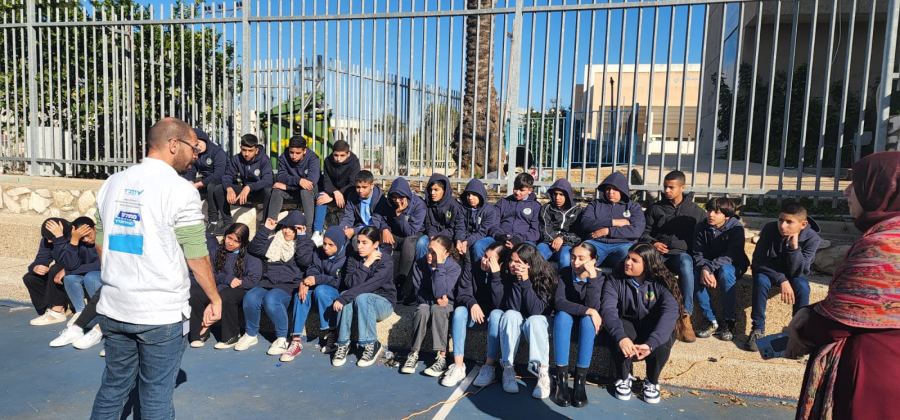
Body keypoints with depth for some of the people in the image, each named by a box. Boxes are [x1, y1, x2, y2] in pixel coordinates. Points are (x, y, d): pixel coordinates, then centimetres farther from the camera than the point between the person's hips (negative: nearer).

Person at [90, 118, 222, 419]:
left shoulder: (112, 183, 7)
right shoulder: (180, 190, -13)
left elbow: (100, 244, 15)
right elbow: (196, 257, -12)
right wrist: (215, 299, 0)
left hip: (113, 308, 6)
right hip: (161, 313, -6)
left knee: (113, 387, 19)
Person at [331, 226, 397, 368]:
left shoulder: (386, 262, -16)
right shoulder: (353, 259, -1)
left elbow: (368, 286, -29)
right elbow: (350, 283, -16)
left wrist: (342, 298, -34)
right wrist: (366, 265, -22)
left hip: (383, 303, -4)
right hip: (360, 305, 4)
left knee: (361, 297, -34)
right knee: (347, 297, -29)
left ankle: (371, 345, -22)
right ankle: (343, 344, -21)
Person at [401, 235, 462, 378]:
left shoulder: (454, 267, -16)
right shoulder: (420, 264, -5)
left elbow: (440, 292, -29)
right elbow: (419, 291, -2)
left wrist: (439, 265, -31)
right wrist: (435, 299, -19)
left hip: (446, 304, -2)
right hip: (426, 302, 3)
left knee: (437, 309, -37)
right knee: (422, 310, -33)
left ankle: (441, 357, -34)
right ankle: (413, 354, -22)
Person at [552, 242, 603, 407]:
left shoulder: (599, 276, -14)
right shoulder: (565, 273, -13)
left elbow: (593, 307, -28)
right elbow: (559, 302, -24)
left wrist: (592, 277, -37)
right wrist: (588, 310, -32)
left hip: (587, 325, 0)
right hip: (566, 322, 0)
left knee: (587, 319, -34)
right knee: (562, 315, -33)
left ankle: (580, 381, -30)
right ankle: (561, 379, -31)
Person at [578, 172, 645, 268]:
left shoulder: (634, 207, 18)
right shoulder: (595, 204, 22)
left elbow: (637, 230, 0)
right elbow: (584, 223, 3)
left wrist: (607, 231, -6)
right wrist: (612, 222, -2)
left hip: (622, 244, 0)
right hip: (596, 243, 0)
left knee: (627, 252, -37)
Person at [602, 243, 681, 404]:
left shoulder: (662, 283, -16)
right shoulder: (615, 281, -14)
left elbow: (670, 313, -31)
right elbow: (608, 309, -28)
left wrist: (650, 343, -48)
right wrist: (621, 337, -48)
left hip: (654, 330, 0)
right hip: (627, 326, 0)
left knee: (663, 340, -33)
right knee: (617, 335, -33)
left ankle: (652, 381, -4)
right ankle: (624, 378, -5)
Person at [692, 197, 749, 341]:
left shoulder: (736, 227, -16)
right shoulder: (702, 227, -6)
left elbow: (731, 255, -25)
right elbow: (698, 253, -10)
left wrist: (711, 268, -38)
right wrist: (704, 269, -32)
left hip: (733, 266, -3)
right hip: (708, 266, 3)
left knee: (725, 271, -38)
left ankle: (729, 322, -25)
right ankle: (711, 321, -20)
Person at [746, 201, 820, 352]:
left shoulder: (812, 238, -23)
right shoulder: (769, 229, -24)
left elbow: (797, 272, -26)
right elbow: (759, 260, -21)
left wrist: (794, 247, -40)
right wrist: (781, 280, -32)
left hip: (793, 274, 1)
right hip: (769, 270, -1)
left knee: (802, 287, -30)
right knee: (761, 281, -32)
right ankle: (758, 329, -20)